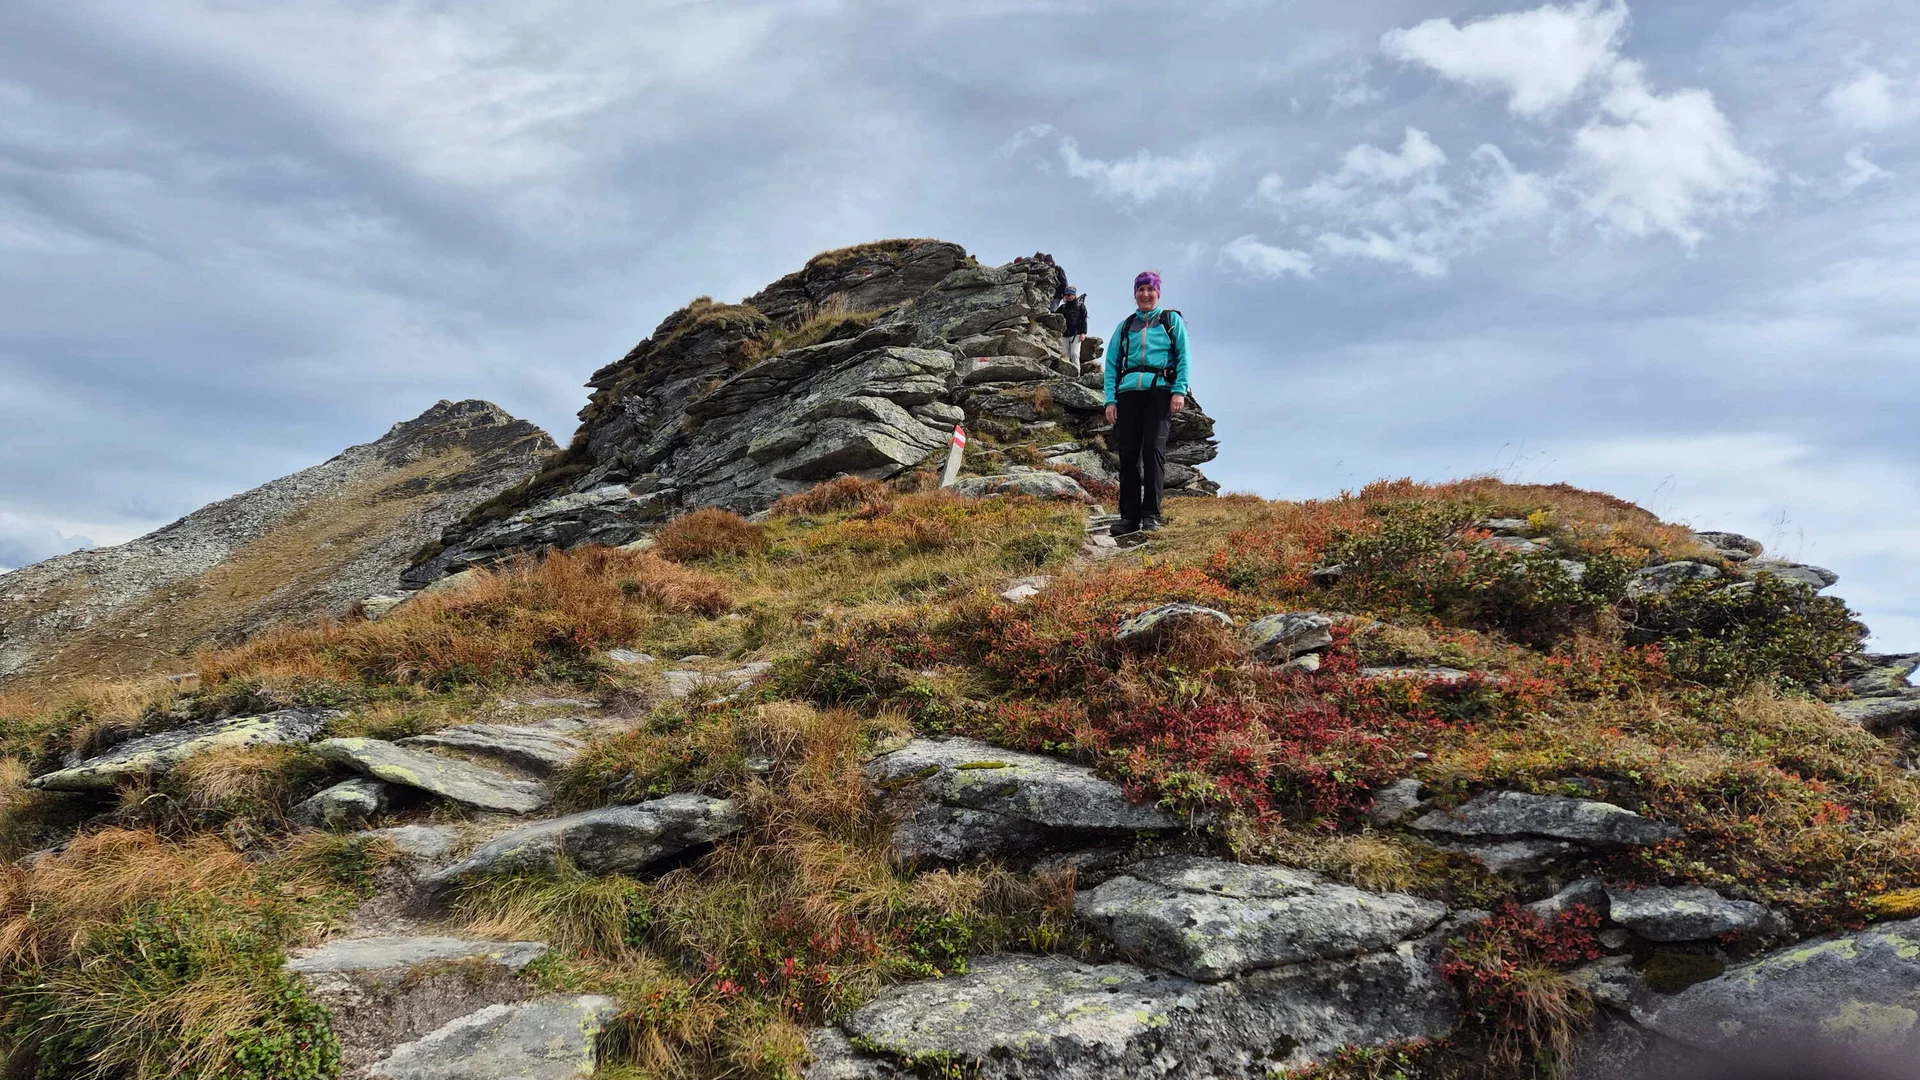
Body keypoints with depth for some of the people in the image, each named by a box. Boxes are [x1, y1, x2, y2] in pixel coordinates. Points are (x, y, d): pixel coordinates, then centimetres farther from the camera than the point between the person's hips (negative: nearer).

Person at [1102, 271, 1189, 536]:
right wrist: (1110, 400, 2)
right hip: (1128, 392, 3)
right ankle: (1129, 516, 1)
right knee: (1128, 453, -3)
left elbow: (1184, 357, 6)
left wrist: (1180, 390, -9)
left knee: (1153, 448, -14)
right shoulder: (1125, 326, 20)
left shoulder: (1172, 320, 14)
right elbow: (1111, 364, 15)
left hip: (1159, 390, -3)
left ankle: (1151, 515, -13)